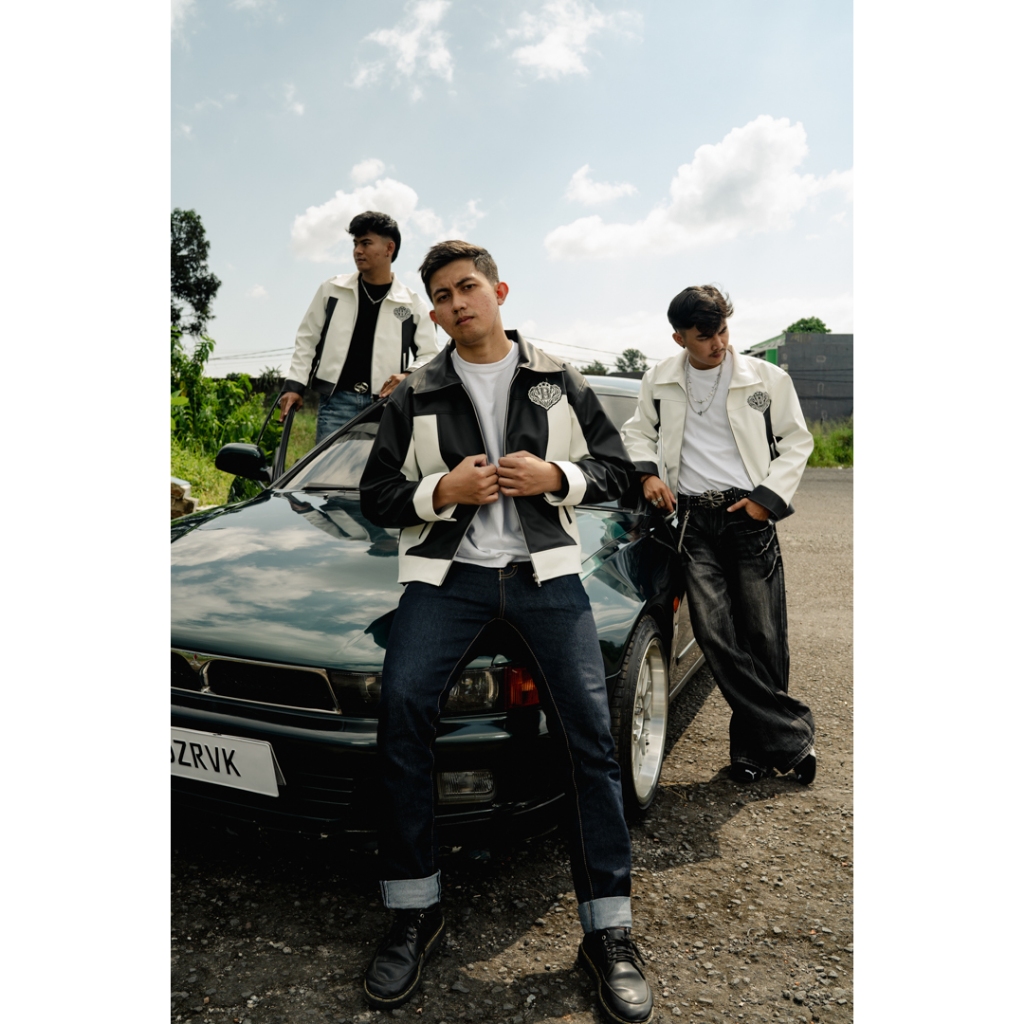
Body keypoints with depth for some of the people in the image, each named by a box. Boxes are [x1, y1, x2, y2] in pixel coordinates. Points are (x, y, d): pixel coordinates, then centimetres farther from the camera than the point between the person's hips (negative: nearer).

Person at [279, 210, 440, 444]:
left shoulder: (413, 303, 6)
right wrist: (294, 385, 5)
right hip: (336, 400, 1)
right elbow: (307, 340, 14)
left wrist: (409, 375, -11)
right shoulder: (331, 289, 10)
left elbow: (429, 355, 9)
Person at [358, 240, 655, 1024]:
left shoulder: (560, 381, 14)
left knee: (589, 731, -10)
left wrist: (556, 477, -7)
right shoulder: (415, 397, 13)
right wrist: (442, 490, -8)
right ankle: (415, 914, -3)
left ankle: (609, 932, 3)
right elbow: (376, 497, 11)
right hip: (447, 572, 1)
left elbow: (618, 471, 13)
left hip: (546, 569, 0)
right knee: (401, 705, -20)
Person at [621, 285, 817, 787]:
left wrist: (768, 496, -3)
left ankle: (753, 746, 17)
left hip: (750, 516, -1)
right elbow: (637, 431, 23)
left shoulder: (766, 378, 3)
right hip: (695, 520, 2)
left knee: (765, 638, -1)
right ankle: (792, 736, 4)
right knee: (716, 639, -6)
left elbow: (797, 440, 9)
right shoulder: (659, 382, 10)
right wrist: (647, 472, 3)